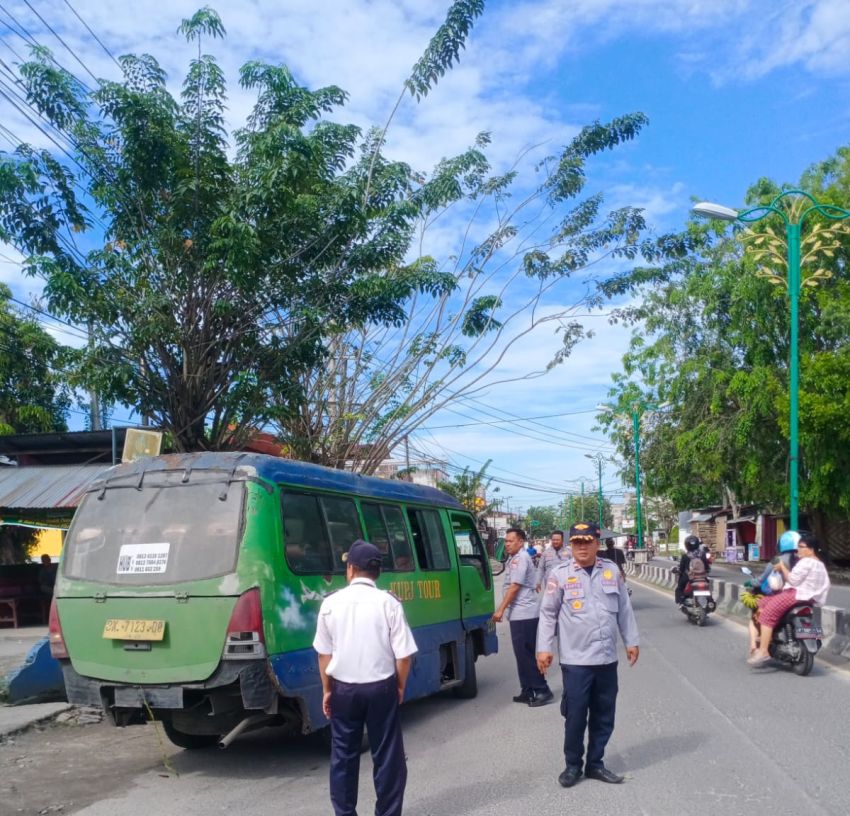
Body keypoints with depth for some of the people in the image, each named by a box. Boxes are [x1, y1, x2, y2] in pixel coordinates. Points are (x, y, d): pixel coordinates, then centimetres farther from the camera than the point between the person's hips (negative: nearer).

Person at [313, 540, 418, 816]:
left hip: (343, 688, 2)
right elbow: (403, 654, -9)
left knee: (343, 755, 16)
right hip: (381, 688, -2)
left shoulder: (330, 603, -5)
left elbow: (324, 653, 3)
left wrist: (327, 690, 14)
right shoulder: (388, 602, -11)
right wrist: (400, 687, 7)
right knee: (386, 756, 11)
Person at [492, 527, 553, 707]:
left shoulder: (520, 559, -14)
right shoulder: (515, 558, 17)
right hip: (520, 613, 10)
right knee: (523, 654, 12)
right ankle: (528, 691, 18)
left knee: (525, 654, -7)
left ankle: (542, 690, -2)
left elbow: (514, 587, -18)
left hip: (523, 614, -10)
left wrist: (501, 609, -17)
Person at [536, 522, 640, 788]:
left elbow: (624, 609, 12)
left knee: (604, 715, 12)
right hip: (575, 659, -3)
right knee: (575, 715, 2)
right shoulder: (560, 574, -5)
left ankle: (595, 763, 27)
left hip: (607, 658, 4)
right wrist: (544, 648, -7)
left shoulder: (611, 571, 5)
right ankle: (573, 765, 19)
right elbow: (548, 613, -3)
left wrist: (631, 641, 11)